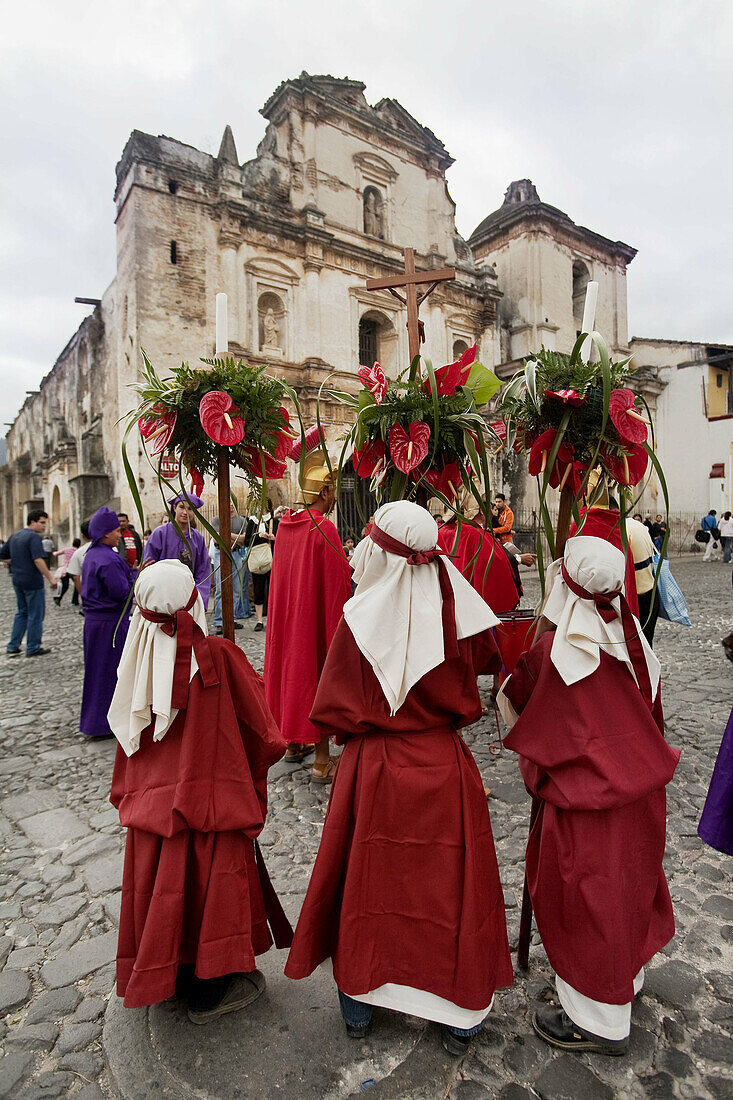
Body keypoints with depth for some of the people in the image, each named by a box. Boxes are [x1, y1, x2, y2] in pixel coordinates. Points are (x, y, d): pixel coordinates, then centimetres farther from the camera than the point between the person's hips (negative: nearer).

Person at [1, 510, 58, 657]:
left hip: (17, 581, 9)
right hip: (33, 582, -9)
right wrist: (50, 578, -24)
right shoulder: (34, 537, -16)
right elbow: (38, 560, -26)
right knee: (35, 615, 2)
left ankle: (13, 646, 20)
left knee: (22, 613, 19)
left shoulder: (14, 536, 12)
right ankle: (33, 648, 10)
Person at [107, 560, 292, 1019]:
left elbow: (128, 738, 5)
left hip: (152, 797, 5)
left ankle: (164, 972, 41)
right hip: (210, 795, -4)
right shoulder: (219, 655, -20)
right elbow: (261, 732, -14)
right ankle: (210, 988, 28)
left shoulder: (138, 662, -7)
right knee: (210, 881, 12)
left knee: (162, 882, 21)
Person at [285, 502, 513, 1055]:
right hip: (446, 768, 2)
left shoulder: (358, 621, -19)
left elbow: (334, 713, -12)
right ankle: (461, 1018, 35)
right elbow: (484, 663, 3)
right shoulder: (457, 616, -13)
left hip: (373, 770, -1)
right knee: (451, 884, 18)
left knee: (366, 881, 19)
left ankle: (358, 1007, 40)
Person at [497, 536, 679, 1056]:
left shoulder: (552, 649, -26)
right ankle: (627, 978, 50)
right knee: (628, 879, 26)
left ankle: (599, 1020, 31)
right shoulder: (631, 636, -7)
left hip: (584, 796, -7)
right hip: (639, 786, 7)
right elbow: (652, 710, 6)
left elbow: (514, 697, -7)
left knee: (582, 895, 12)